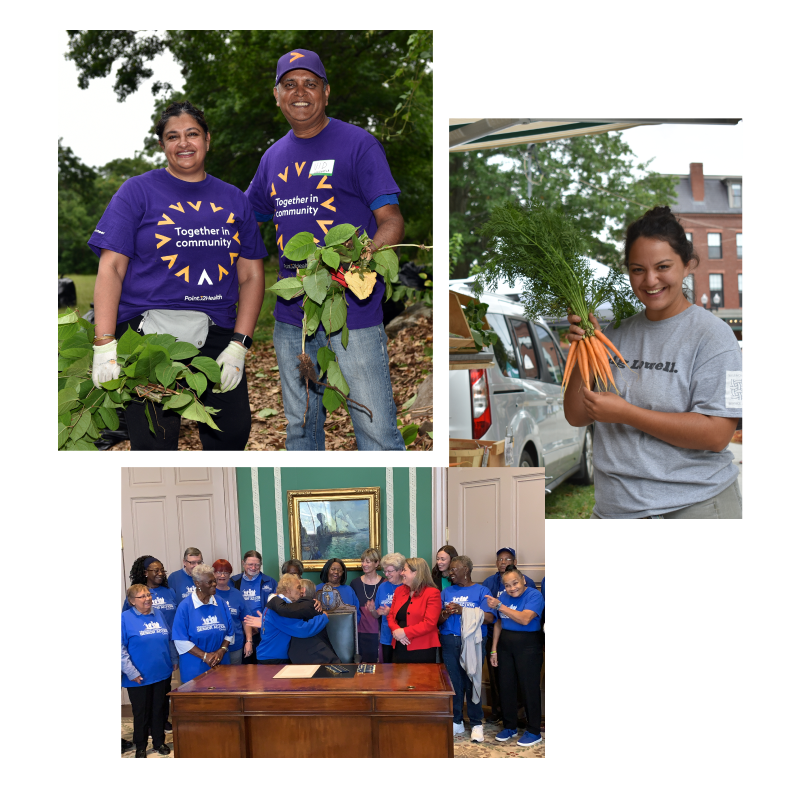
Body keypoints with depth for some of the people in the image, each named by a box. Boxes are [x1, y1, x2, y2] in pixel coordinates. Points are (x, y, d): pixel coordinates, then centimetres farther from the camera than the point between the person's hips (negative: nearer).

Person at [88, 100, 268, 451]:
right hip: (147, 331, -3)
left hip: (215, 334, 3)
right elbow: (111, 268, -4)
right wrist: (104, 344, -15)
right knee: (154, 441, -5)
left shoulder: (234, 200, 14)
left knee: (232, 433, 3)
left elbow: (251, 276, 11)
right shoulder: (137, 191, 3)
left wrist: (239, 344, -2)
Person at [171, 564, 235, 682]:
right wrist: (204, 656, -15)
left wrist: (222, 650, -9)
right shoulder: (185, 607, -7)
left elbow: (230, 633, 8)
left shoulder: (220, 604, 7)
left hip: (221, 664, 4)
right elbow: (180, 640, -11)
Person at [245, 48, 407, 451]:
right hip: (291, 315, 6)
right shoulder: (273, 157, 15)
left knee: (376, 431, -5)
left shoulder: (358, 144, -3)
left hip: (354, 312, -6)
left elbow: (392, 222, -9)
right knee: (300, 426, 16)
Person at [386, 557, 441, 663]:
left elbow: (429, 623, -15)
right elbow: (391, 616, 13)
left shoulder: (432, 593, -7)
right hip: (399, 648, 6)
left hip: (422, 650, -6)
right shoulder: (399, 591, 14)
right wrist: (396, 630, -8)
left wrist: (405, 632, -16)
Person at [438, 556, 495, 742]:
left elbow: (488, 617, -12)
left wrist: (462, 611, -18)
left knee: (472, 683, -3)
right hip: (450, 642, 4)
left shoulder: (481, 591, 1)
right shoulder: (446, 592, 13)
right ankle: (457, 721, 19)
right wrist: (445, 614, -14)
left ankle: (476, 724, 11)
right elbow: (437, 620, 8)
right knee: (454, 682, 5)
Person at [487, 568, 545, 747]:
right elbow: (499, 624, 10)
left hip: (528, 645, -6)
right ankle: (509, 727, 26)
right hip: (505, 644, 6)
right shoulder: (504, 597, 5)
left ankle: (533, 732, 11)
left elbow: (525, 619, -28)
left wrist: (499, 606, -29)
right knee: (506, 687, 11)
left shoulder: (534, 595, -14)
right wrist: (494, 649, 9)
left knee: (529, 688, -1)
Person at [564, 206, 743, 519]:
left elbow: (716, 435, -18)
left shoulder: (710, 334, -9)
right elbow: (577, 417, 6)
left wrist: (625, 413, -20)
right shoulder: (616, 332, 5)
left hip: (693, 505, -5)